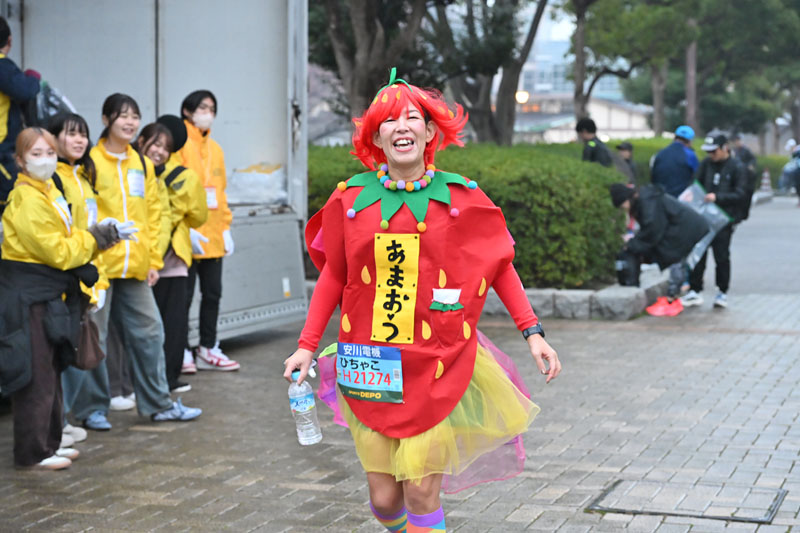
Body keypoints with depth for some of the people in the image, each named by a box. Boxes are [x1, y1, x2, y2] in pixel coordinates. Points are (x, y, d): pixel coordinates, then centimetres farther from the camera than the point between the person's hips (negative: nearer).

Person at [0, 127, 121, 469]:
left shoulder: (48, 193, 15)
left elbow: (64, 242, 16)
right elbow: (56, 251, -19)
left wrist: (95, 239, -1)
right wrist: (91, 239, -7)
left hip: (48, 296, 10)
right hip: (29, 297, -10)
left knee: (50, 372, 17)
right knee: (35, 376, -4)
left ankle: (49, 443, 27)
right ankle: (32, 453, 3)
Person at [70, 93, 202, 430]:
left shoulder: (142, 164, 13)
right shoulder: (91, 161, -5)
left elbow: (153, 214, 15)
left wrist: (153, 260, 9)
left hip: (134, 267, 6)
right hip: (99, 264, -6)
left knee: (149, 332, 10)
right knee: (93, 337, 2)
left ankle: (158, 404, 21)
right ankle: (92, 408, 13)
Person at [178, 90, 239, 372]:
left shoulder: (215, 148, 16)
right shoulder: (179, 144, -7)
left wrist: (226, 227, 12)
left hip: (213, 235, 7)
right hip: (188, 236, -7)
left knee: (212, 293, 10)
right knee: (184, 294, -1)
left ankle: (208, 349, 19)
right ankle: (182, 352, 7)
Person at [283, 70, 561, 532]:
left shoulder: (460, 197, 0)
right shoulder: (351, 199, 4)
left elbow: (500, 266, 7)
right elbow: (333, 275, 13)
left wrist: (532, 332, 2)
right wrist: (307, 346, 11)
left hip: (436, 368, -2)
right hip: (369, 365, 2)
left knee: (421, 490, -8)